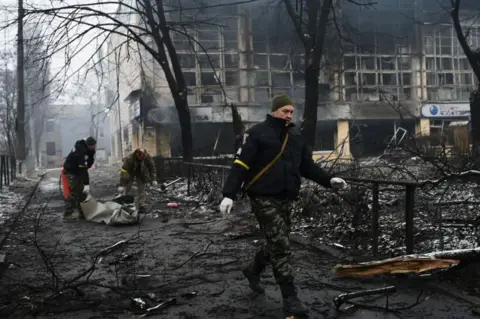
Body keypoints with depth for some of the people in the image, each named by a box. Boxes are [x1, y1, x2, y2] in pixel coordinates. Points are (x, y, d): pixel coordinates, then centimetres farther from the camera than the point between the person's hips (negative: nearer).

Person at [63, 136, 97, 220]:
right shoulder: (82, 151, -34)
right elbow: (83, 169, -36)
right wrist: (86, 184, -36)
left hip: (78, 170, 9)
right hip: (71, 172, -9)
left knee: (82, 192, 8)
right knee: (74, 192, -15)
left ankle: (82, 212, 15)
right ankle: (68, 213, -12)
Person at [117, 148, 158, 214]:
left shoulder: (148, 157, -27)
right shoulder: (129, 158, -36)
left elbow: (152, 168, -13)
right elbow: (124, 171, -36)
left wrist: (153, 180, -14)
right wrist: (122, 185, -37)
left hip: (141, 174, 2)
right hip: (130, 173, -2)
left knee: (141, 190, -1)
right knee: (127, 189, -3)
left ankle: (141, 206, 5)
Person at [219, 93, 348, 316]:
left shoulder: (295, 135, 12)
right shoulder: (258, 133, -8)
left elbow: (307, 165, 17)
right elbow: (241, 165, -12)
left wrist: (329, 180, 5)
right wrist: (229, 194, -20)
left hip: (285, 198, 7)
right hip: (264, 197, -7)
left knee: (277, 243, 17)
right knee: (281, 246, -8)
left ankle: (252, 270, 43)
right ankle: (290, 299, -1)